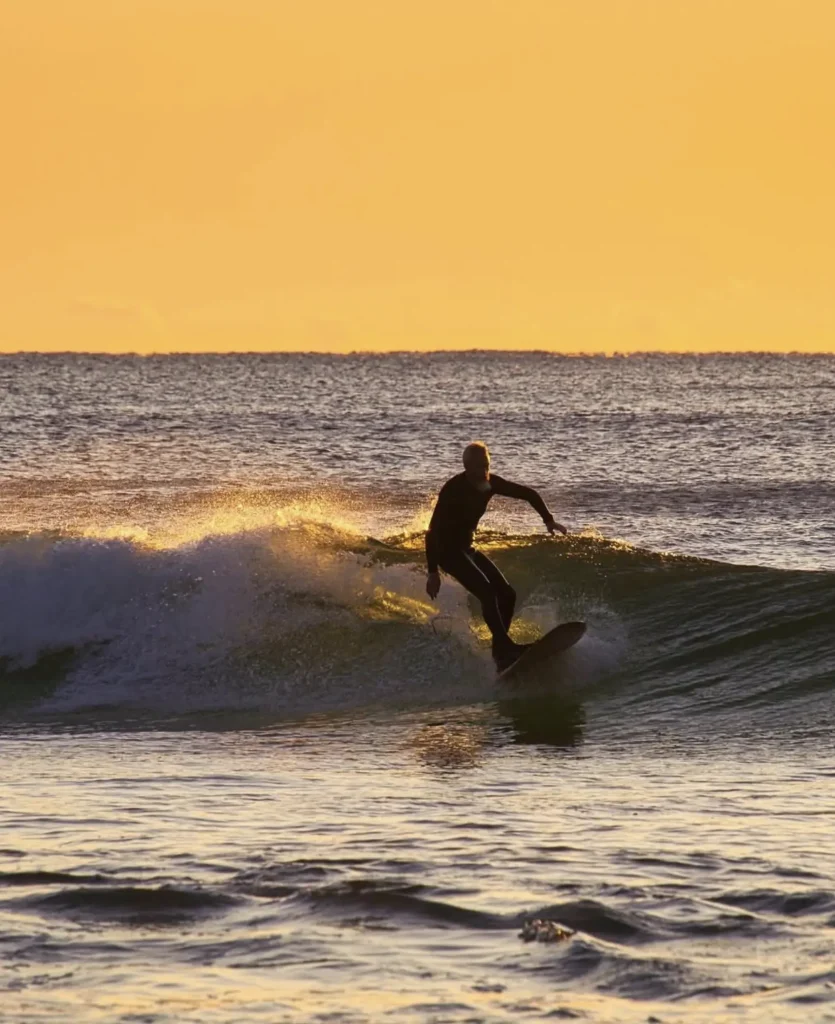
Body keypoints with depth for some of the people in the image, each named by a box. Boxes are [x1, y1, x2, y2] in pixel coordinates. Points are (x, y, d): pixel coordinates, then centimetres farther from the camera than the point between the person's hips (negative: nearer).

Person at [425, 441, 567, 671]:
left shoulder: (491, 483, -6)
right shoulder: (453, 489, -25)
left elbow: (528, 494, 8)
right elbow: (434, 530, -26)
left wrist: (548, 520, -3)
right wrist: (433, 572, -29)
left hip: (466, 548, 8)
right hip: (447, 549, -8)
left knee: (506, 594, 0)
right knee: (487, 592, -25)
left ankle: (499, 652, 5)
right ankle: (506, 647, -29)